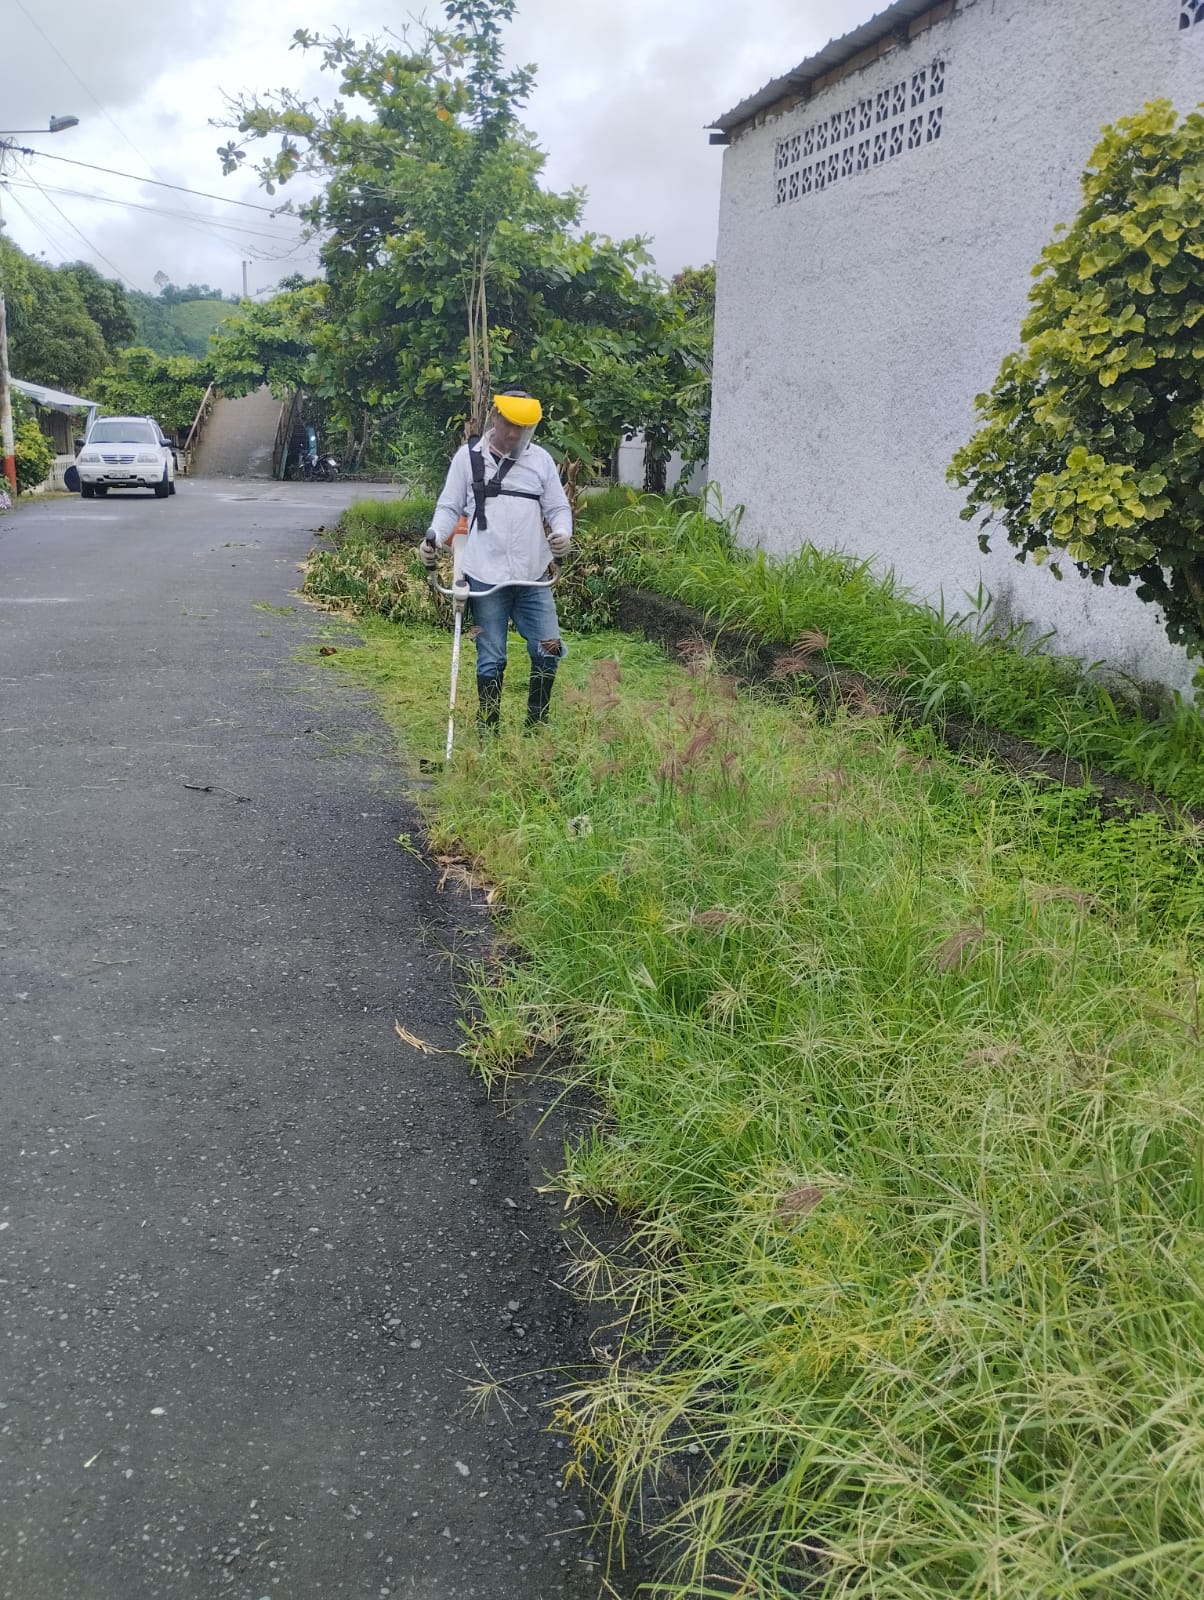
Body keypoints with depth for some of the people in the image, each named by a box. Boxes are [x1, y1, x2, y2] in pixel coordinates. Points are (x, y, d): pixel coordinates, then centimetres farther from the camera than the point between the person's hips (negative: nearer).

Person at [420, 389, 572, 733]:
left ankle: (536, 726, 18)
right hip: (486, 578, -3)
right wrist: (433, 538, -12)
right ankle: (487, 732, 14)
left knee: (548, 650, 1)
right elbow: (450, 507, 6)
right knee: (491, 659, 2)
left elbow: (558, 507, 11)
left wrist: (563, 533, -12)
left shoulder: (541, 459, 9)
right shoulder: (468, 456, 3)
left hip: (533, 578, 3)